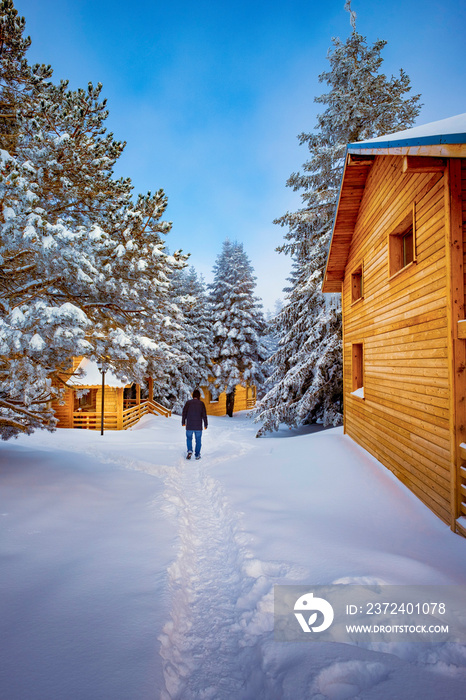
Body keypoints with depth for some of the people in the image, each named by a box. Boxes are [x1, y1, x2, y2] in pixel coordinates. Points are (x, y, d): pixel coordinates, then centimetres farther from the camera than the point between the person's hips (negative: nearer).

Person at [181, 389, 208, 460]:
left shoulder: (188, 402, -3)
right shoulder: (201, 403, -3)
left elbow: (184, 413, -2)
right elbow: (204, 415, -4)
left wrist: (183, 422, 12)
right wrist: (205, 425, 5)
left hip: (189, 426, 0)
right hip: (198, 426, 0)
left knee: (189, 439, 18)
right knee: (198, 440, 13)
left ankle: (189, 451, -2)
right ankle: (197, 455, 15)